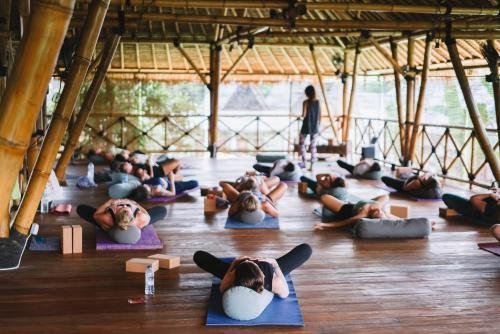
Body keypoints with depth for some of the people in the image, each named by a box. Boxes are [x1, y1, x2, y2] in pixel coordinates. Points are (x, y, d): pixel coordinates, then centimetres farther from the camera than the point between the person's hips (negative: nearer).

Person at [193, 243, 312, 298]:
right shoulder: (274, 281, -46)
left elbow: (222, 290, -16)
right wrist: (275, 265, -21)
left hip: (239, 277, 0)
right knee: (306, 249, 5)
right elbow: (285, 294, -18)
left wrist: (234, 264, -22)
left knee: (199, 256, 8)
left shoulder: (233, 279, -44)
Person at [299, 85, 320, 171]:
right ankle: (312, 165, 4)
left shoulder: (306, 102, -12)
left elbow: (304, 115, -16)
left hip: (306, 126, -4)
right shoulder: (317, 102, 3)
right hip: (315, 127, 4)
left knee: (302, 143, 15)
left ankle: (304, 162, 9)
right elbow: (320, 115, 7)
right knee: (313, 146, 6)